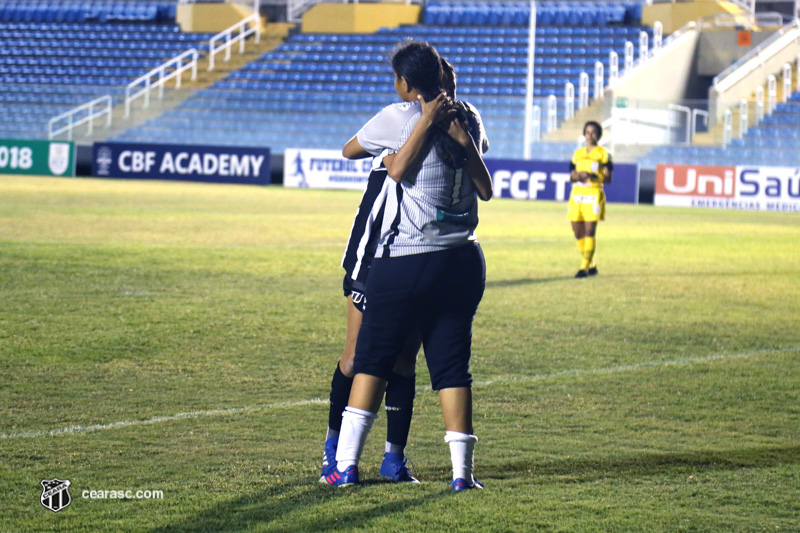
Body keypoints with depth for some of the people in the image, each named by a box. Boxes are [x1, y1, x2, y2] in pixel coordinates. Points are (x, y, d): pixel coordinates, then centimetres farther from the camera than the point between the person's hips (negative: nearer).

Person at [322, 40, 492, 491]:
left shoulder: (398, 118, -5)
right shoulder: (463, 120, 7)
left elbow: (349, 150, 10)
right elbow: (485, 190, 11)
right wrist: (464, 138, 3)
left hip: (405, 263, -4)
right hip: (463, 259, 4)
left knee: (372, 361, 6)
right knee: (452, 365, 6)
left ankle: (347, 465, 3)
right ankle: (462, 470, 2)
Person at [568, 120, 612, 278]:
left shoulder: (603, 154, 3)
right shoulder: (578, 153, 18)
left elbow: (608, 178, -3)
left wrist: (592, 176, -18)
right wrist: (576, 176, -5)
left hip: (594, 194, -5)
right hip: (577, 194, 5)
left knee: (589, 231, -13)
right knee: (578, 233, 4)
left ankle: (585, 267, -12)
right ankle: (591, 265, 19)